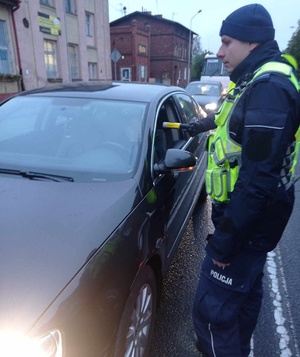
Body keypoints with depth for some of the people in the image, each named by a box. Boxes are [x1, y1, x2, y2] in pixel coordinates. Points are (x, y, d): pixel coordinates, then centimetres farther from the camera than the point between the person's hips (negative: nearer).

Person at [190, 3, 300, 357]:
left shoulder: (268, 87, -23)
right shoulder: (259, 81, 10)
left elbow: (259, 177, -29)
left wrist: (227, 235, -25)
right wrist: (200, 126, 38)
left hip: (247, 222, -10)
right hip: (252, 219, 10)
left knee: (212, 308, 0)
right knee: (245, 292, 25)